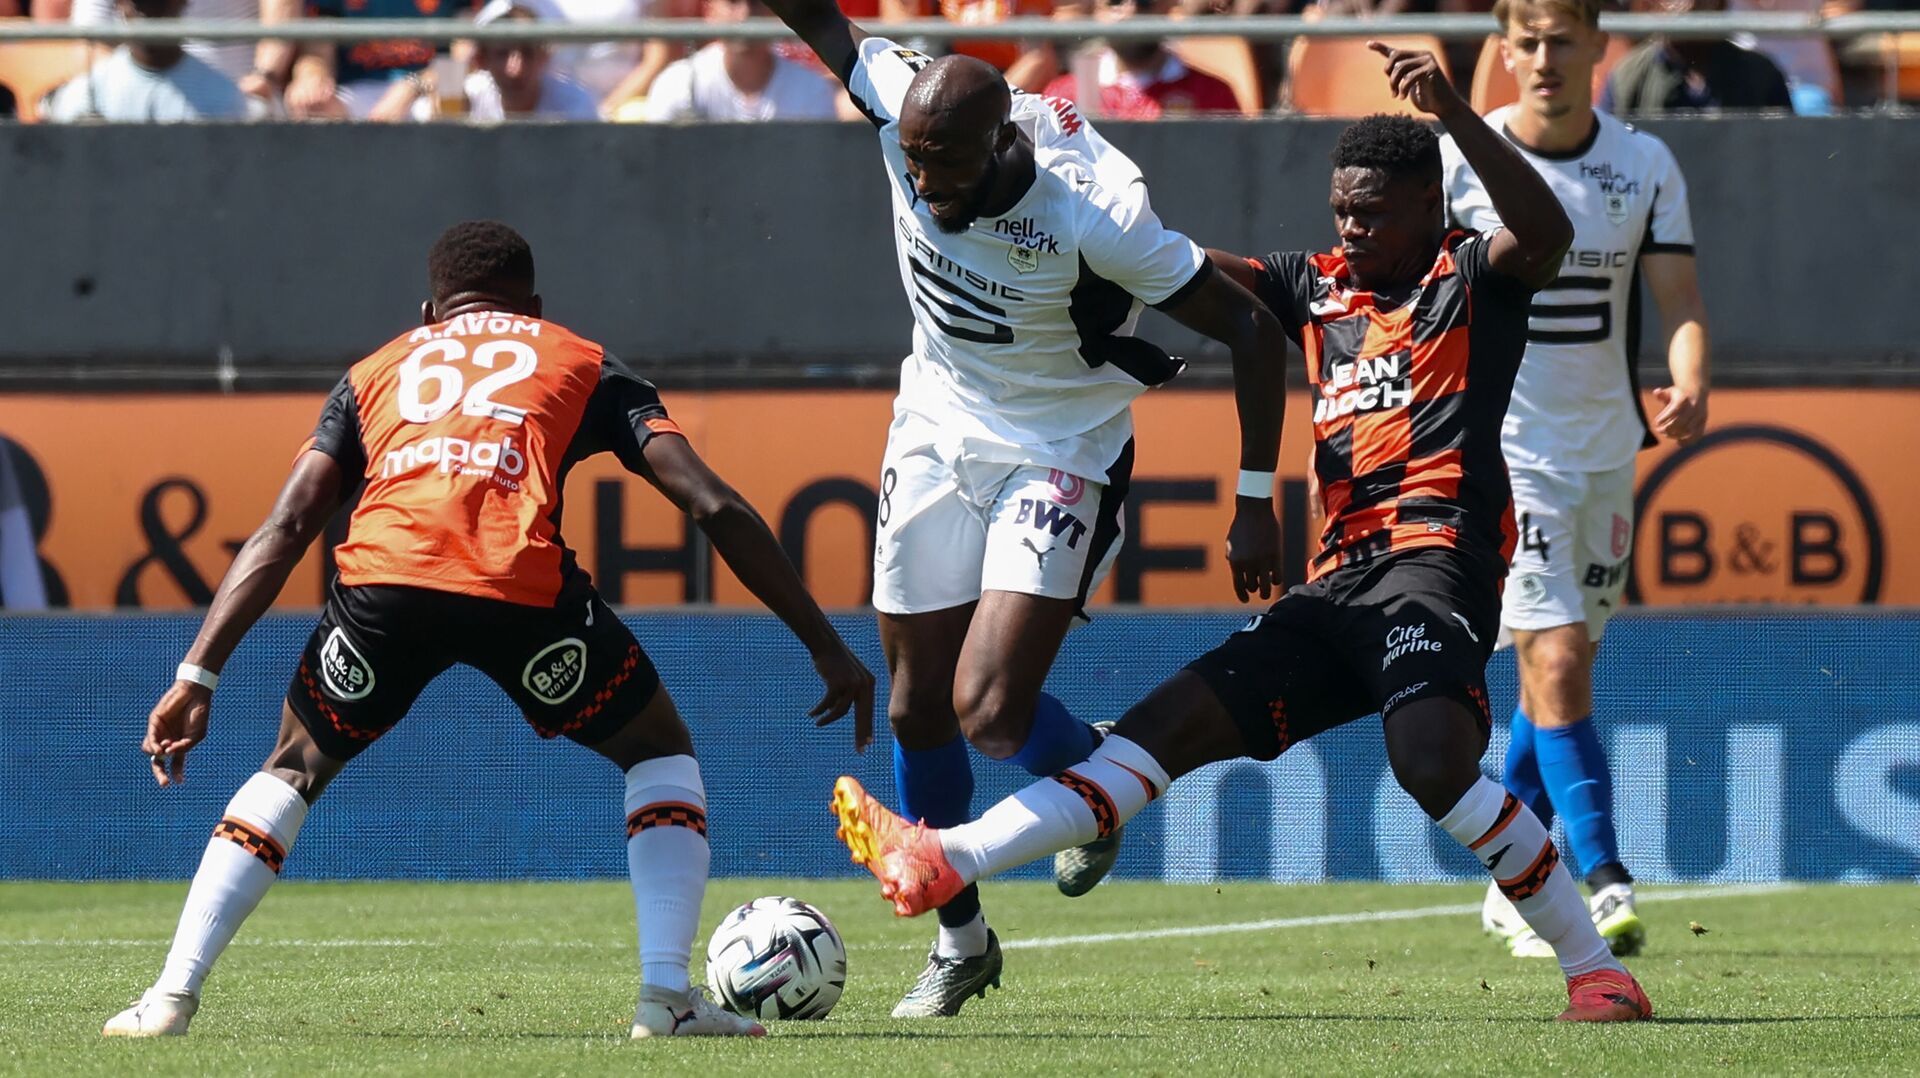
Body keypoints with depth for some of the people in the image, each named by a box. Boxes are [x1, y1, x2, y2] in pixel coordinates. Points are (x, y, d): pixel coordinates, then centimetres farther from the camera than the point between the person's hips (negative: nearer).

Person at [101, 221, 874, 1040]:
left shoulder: (376, 373, 33)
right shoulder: (582, 365, 29)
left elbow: (285, 530, 22)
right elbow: (714, 506, 18)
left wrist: (198, 678, 19)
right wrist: (826, 647, 21)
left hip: (384, 579, 2)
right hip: (521, 586, -2)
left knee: (292, 770, 27)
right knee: (661, 755, 23)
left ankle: (172, 995, 14)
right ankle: (667, 995, 8)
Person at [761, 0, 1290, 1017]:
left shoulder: (1093, 216, -31)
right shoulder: (905, 104, -19)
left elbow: (1252, 329, -21)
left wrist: (1256, 501, -19)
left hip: (1060, 462, -5)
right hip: (938, 430, 5)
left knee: (991, 713, -17)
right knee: (916, 708, 7)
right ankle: (959, 937, 27)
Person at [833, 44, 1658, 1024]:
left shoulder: (1473, 277, 5)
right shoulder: (1319, 286, 23)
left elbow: (1546, 233, -16)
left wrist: (1456, 114, -27)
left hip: (1433, 556, -7)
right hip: (1338, 582, 7)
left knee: (1434, 765, -29)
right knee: (1173, 724, 1)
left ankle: (1595, 972, -18)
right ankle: (947, 862, -6)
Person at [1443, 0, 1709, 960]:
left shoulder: (1646, 165, 1)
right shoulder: (1456, 161, -6)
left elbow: (1680, 304, -4)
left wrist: (1690, 387, -23)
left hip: (1605, 446, 4)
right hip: (1499, 446, -4)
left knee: (1561, 671, 12)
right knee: (1556, 661, -17)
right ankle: (1602, 881, -20)